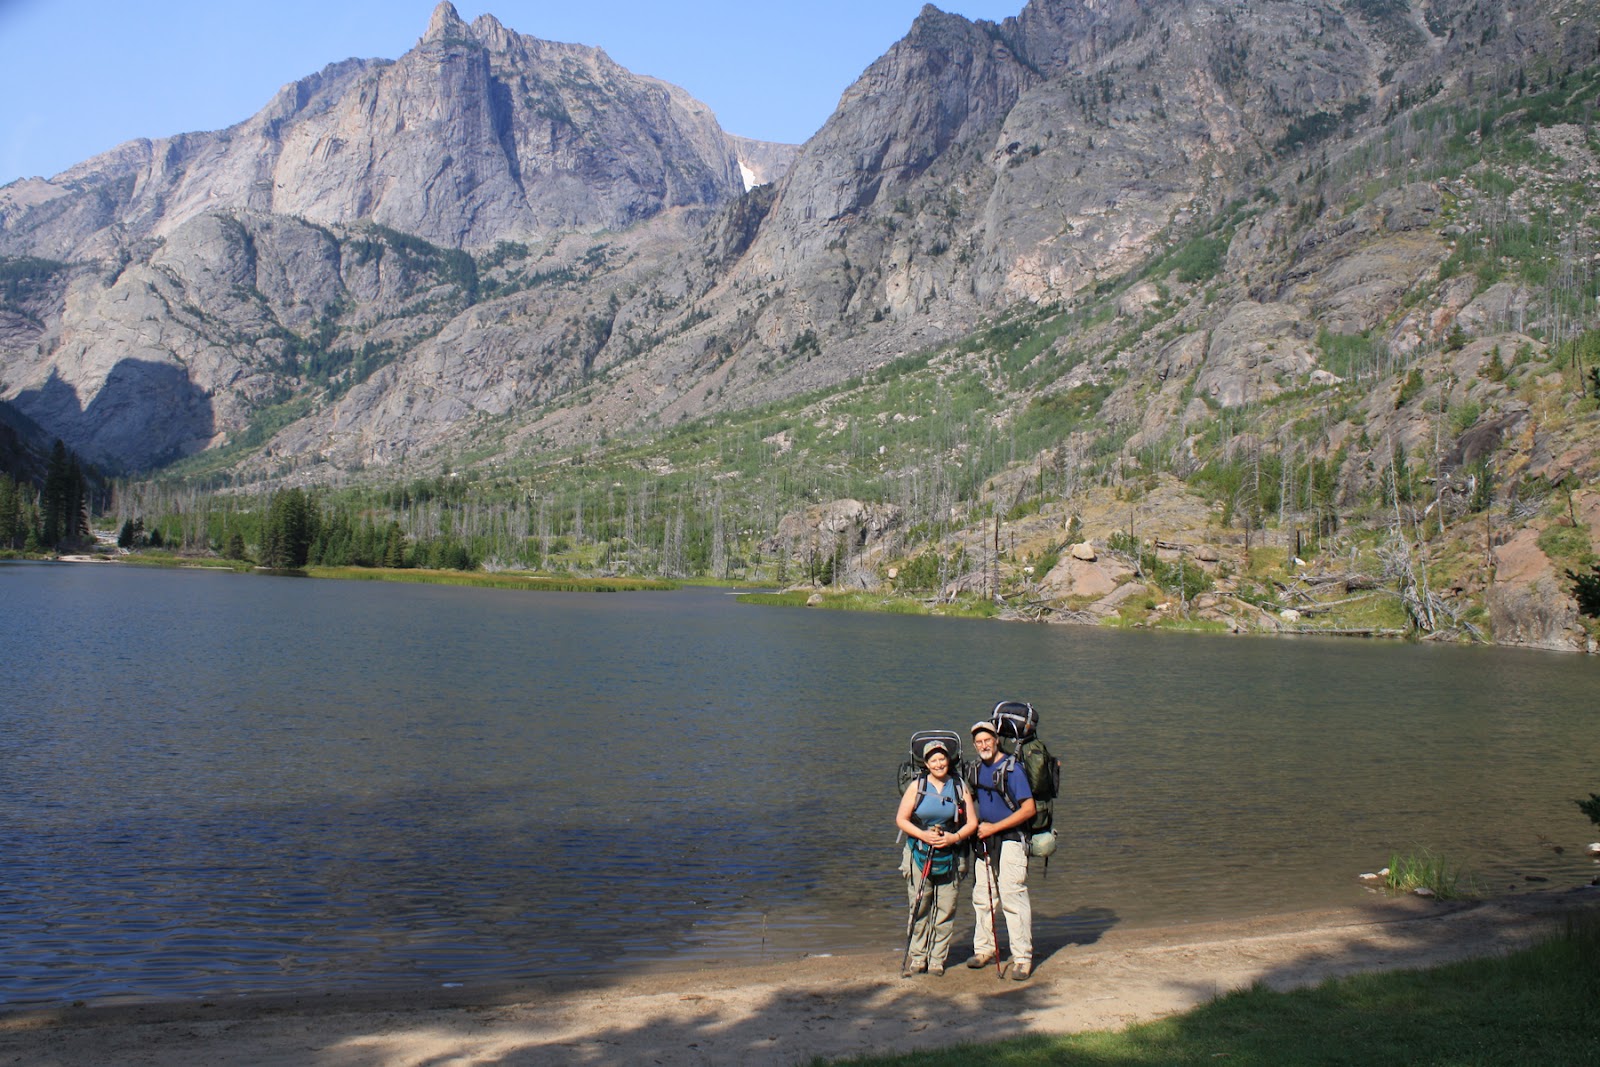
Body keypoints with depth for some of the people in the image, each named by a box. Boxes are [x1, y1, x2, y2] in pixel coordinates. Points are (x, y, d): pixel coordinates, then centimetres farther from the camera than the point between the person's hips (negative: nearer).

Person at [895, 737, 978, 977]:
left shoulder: (959, 787, 5)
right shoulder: (917, 786, 1)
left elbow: (972, 822, 6)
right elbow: (901, 819, 0)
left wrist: (955, 837, -13)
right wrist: (923, 835, -14)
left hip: (950, 856, 1)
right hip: (919, 855, -1)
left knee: (945, 909, 2)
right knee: (919, 908, 0)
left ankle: (937, 959, 13)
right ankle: (916, 957, 11)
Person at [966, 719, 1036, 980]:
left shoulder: (1012, 768, -12)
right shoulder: (978, 770, 10)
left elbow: (1028, 809, -16)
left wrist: (994, 827, -16)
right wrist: (979, 826, 9)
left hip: (1010, 840, -7)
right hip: (985, 843, 7)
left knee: (1013, 899, -8)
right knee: (982, 897, 12)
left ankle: (1022, 958, -1)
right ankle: (985, 949, 24)